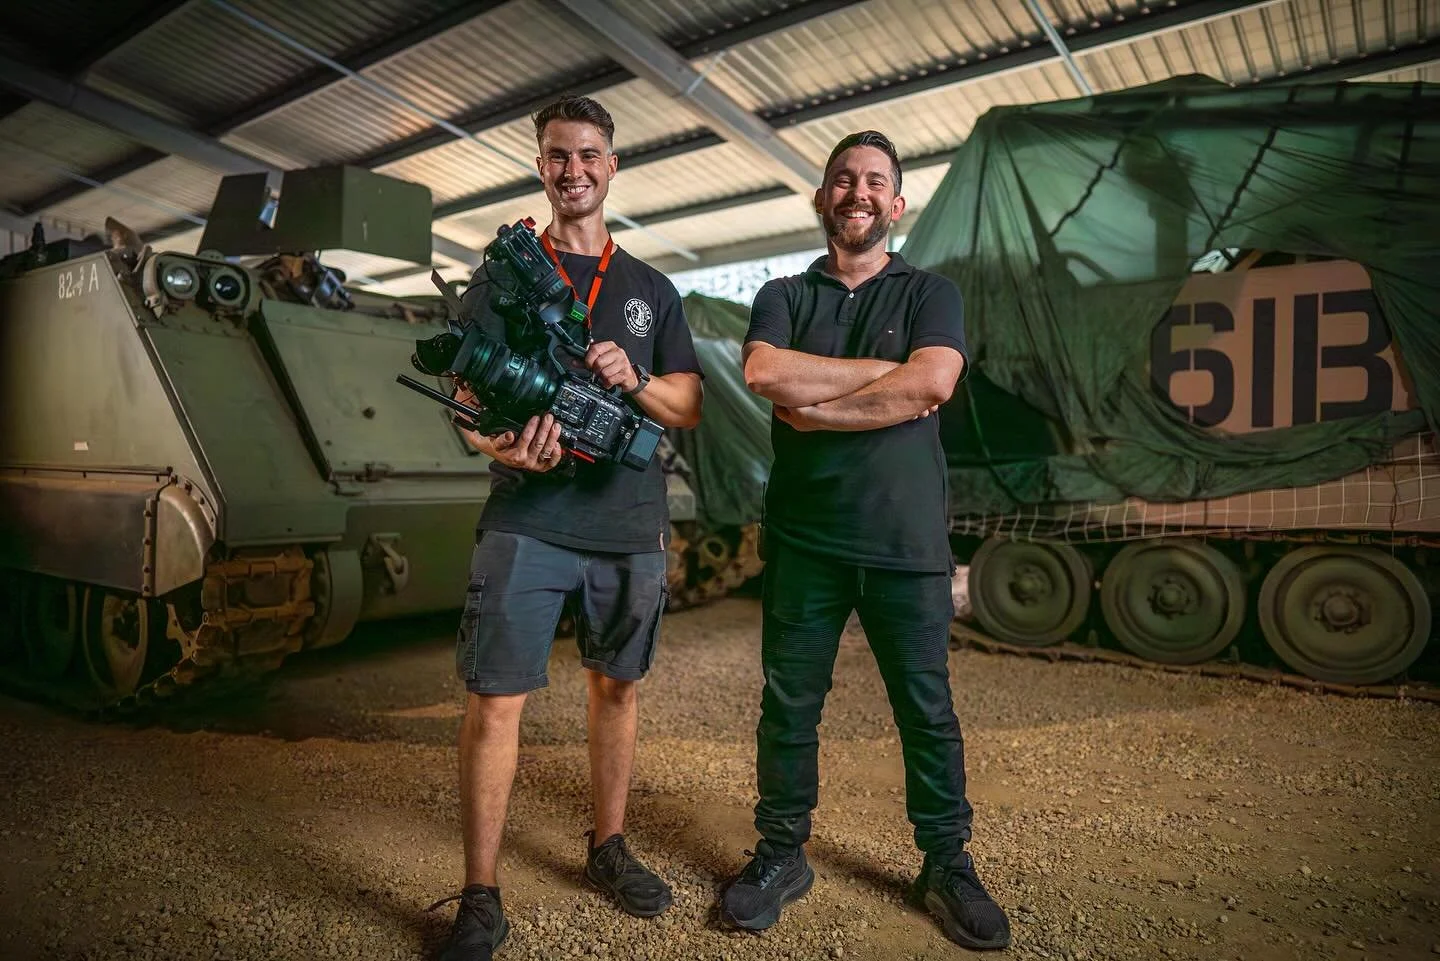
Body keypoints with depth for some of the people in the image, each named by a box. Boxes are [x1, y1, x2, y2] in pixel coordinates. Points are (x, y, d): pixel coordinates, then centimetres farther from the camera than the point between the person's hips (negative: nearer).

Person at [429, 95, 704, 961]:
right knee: (496, 701, -4)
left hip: (630, 524, 3)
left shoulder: (652, 289, 14)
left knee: (617, 686, 13)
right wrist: (506, 447, -23)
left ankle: (609, 847, 32)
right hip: (528, 521, -2)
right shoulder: (502, 275, 8)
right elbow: (469, 399, 0)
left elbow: (690, 407, 10)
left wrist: (634, 378, -12)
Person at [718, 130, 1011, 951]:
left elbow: (932, 384, -13)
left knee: (928, 710, 9)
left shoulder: (930, 293, 8)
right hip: (804, 537, 1)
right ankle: (783, 854, 27)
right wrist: (883, 372, -9)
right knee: (789, 704, 9)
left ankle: (948, 865, 26)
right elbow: (764, 373, -10)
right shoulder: (784, 297, 12)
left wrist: (812, 406, -10)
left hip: (906, 542, -1)